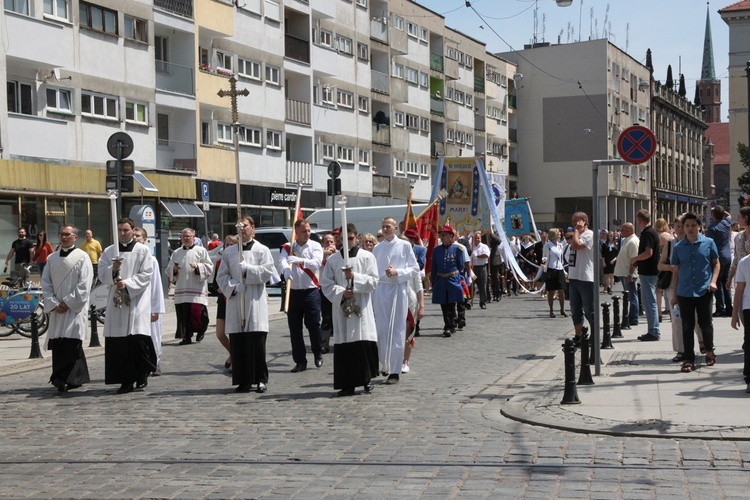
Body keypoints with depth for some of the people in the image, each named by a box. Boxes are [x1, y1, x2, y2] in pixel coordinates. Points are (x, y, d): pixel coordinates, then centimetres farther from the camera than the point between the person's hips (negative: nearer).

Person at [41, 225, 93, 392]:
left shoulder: (82, 257, -2)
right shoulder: (52, 258, 13)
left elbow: (84, 285, -8)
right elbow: (45, 283, 9)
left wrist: (68, 303, -13)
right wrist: (54, 304, -4)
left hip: (75, 309, -5)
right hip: (57, 309, 5)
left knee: (70, 343, -12)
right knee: (57, 345, 3)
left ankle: (66, 379, -12)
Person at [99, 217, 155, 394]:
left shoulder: (143, 251, 5)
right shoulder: (108, 252, 14)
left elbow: (145, 275, -2)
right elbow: (102, 275, 6)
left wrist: (128, 283, -15)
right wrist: (113, 270, -14)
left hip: (137, 301, -3)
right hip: (116, 301, 3)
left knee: (138, 338, -10)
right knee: (118, 342, -3)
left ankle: (142, 375, 7)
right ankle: (126, 380, 3)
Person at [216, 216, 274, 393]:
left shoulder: (262, 250, 6)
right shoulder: (229, 252, 14)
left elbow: (267, 272, -6)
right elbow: (221, 276, 9)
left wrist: (246, 269, -10)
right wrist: (233, 287, -8)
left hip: (256, 301, -3)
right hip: (235, 301, 3)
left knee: (257, 343, -5)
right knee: (237, 343, 0)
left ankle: (261, 379, 3)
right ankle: (243, 380, 7)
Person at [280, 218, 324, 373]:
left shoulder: (315, 246, 2)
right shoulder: (288, 247, 7)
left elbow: (317, 263, -15)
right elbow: (282, 260, -12)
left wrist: (299, 260, -31)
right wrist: (286, 269, -35)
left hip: (311, 292, -2)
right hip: (294, 292, 2)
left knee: (313, 325, -4)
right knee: (294, 328, 3)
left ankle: (318, 354, 22)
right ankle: (300, 361, 12)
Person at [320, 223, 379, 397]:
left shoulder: (367, 257, 5)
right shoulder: (332, 259, 9)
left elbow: (373, 281, -2)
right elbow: (326, 283, 5)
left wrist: (355, 277, -16)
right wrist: (341, 292, -11)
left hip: (362, 307, -1)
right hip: (340, 307, 1)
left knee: (365, 342, -5)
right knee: (343, 346, -1)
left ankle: (366, 378, 11)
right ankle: (347, 384, 4)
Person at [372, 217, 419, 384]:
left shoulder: (404, 245, 2)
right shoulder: (377, 248, 11)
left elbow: (415, 268, 1)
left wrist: (397, 272, -13)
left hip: (398, 289, -3)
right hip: (381, 289, 3)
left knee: (397, 331, -3)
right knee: (381, 329, 3)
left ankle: (395, 371, -1)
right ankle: (385, 364, 20)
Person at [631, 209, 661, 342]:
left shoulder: (647, 233, -17)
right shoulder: (652, 232, 14)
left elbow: (648, 252, -25)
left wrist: (635, 259, -11)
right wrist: (637, 260, 19)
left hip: (648, 272, -10)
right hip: (649, 271, 10)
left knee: (650, 302, -6)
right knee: (649, 301, 14)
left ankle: (653, 332, -4)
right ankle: (653, 331, 19)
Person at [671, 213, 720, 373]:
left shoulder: (708, 243, 1)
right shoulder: (678, 248, 5)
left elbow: (716, 264, 7)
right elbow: (675, 271, 10)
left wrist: (713, 281, -7)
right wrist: (674, 294, 9)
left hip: (704, 291, -1)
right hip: (684, 292, 1)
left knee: (705, 323, 6)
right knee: (687, 326, 4)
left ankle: (709, 351, 30)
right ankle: (688, 359, 10)